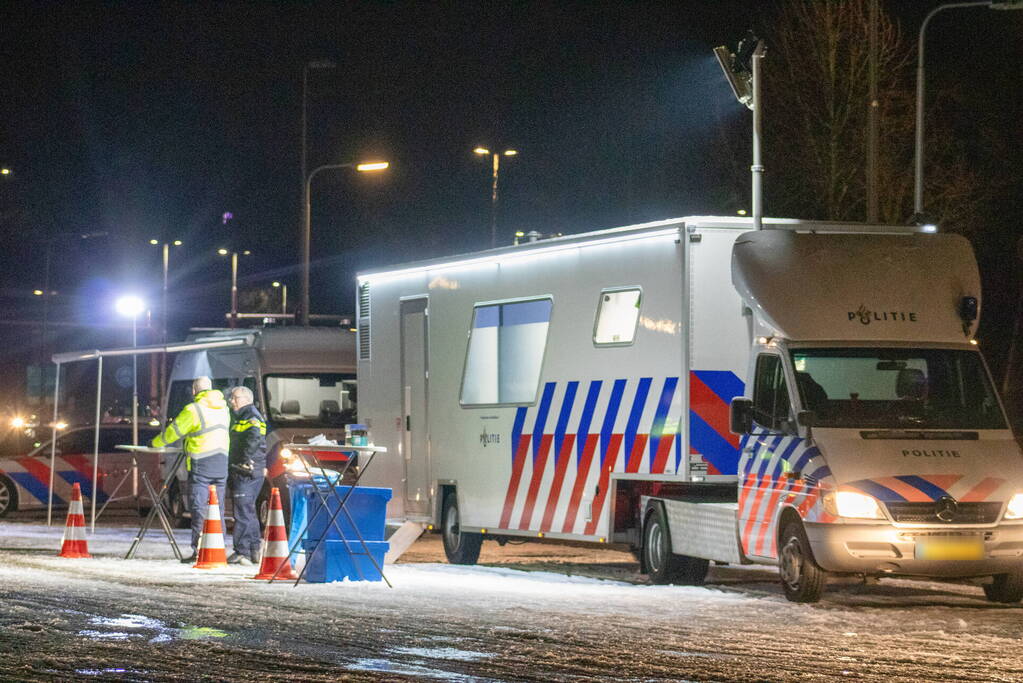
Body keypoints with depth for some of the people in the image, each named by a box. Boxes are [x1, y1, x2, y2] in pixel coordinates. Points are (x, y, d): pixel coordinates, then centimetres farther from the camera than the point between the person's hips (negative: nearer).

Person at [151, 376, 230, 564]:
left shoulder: (193, 410, -8)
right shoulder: (223, 408, 12)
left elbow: (174, 431, -2)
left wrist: (156, 443, 14)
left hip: (201, 464, -6)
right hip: (221, 465, 6)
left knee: (199, 508, -6)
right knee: (217, 508, 10)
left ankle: (199, 550, -12)